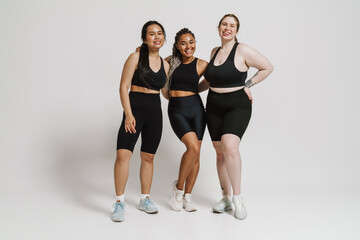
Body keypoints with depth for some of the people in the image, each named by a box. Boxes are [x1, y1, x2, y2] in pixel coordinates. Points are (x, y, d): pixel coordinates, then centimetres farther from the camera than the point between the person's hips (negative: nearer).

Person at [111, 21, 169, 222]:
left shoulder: (165, 64, 11)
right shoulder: (136, 58, -3)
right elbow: (124, 87, -8)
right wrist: (128, 114, -15)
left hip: (155, 111, 5)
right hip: (135, 108, -4)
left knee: (148, 157, 10)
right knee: (123, 154, -16)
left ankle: (145, 200, 24)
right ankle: (120, 203, -2)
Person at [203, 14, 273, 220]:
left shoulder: (243, 50, -7)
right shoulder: (215, 51, 12)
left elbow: (268, 67, -2)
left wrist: (248, 84, -5)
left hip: (237, 106, -6)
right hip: (214, 107, 6)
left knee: (230, 147, -24)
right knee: (220, 152, 5)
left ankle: (237, 197, -9)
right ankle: (226, 198, 17)